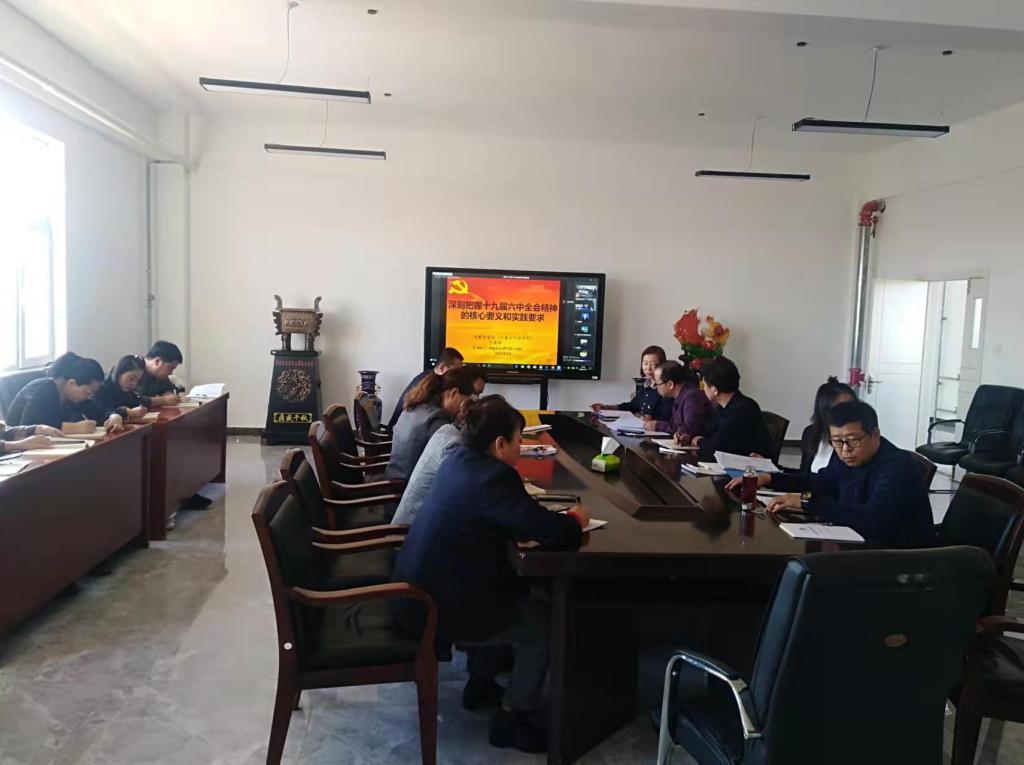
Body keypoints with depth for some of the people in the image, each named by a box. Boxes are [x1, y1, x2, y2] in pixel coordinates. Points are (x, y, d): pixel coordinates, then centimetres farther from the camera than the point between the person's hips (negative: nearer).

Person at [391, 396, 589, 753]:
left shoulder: (459, 459, 3)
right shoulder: (492, 477, -24)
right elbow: (553, 533, -25)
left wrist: (559, 519, 4)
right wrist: (576, 519, -2)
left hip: (417, 589, 9)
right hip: (436, 608, -9)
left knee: (514, 589, 26)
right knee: (546, 619, 5)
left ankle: (481, 683, 36)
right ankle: (512, 717, 15)